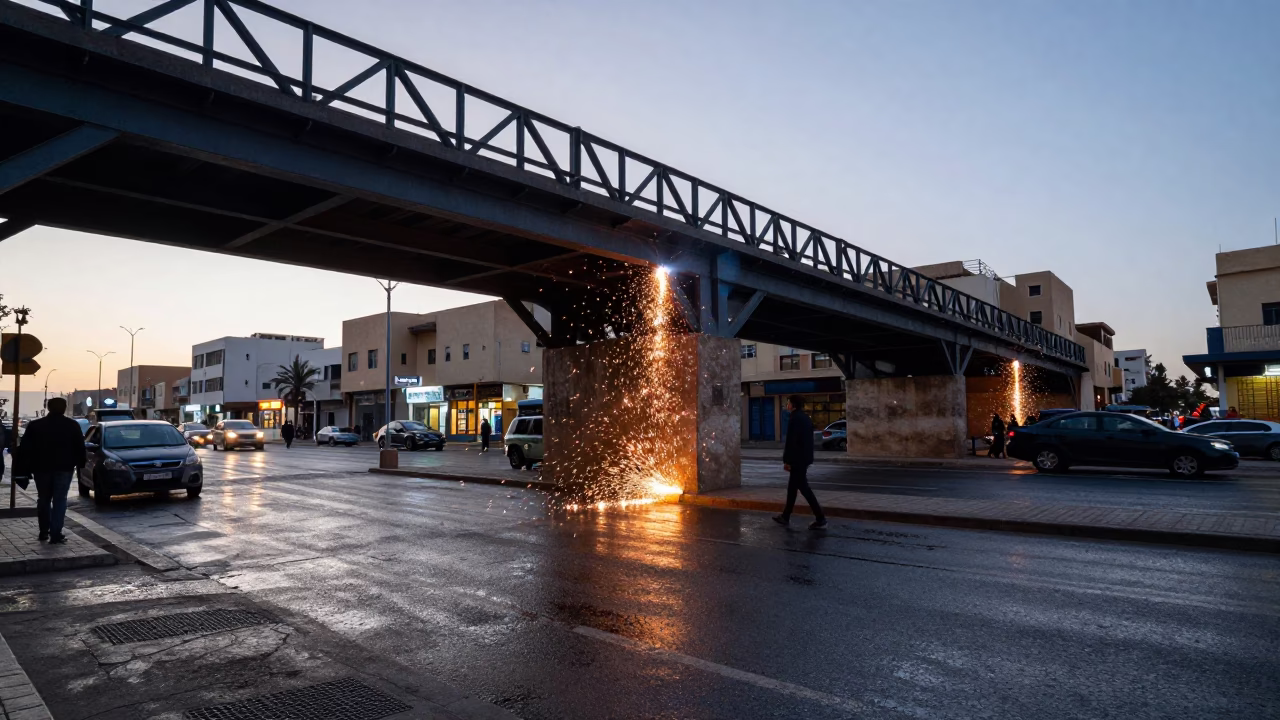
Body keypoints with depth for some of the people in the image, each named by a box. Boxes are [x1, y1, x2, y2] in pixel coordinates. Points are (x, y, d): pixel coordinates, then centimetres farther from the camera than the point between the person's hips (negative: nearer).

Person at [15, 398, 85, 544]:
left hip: (41, 468, 2)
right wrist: (80, 464, 7)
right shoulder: (72, 425, -1)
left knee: (43, 499, 16)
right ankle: (56, 533, -7)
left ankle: (44, 531, 20)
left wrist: (24, 468, 5)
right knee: (59, 500, -1)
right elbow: (80, 447, -1)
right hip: (64, 468, -2)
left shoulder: (35, 425, 4)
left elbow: (25, 448, 2)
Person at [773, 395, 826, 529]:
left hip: (797, 459, -10)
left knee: (803, 488, -6)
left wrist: (786, 460, -15)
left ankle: (820, 518, -8)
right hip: (804, 458, 10)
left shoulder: (794, 419, -16)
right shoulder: (806, 418, 13)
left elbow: (790, 441, -20)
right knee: (792, 487, 15)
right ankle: (785, 517, 23)